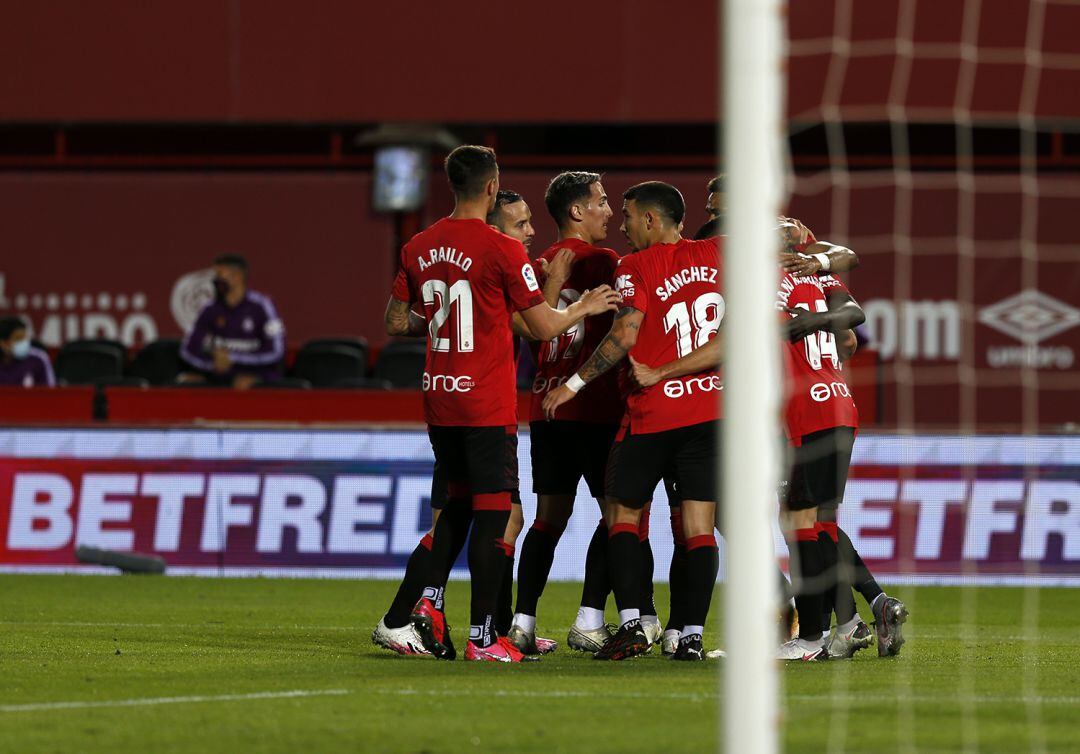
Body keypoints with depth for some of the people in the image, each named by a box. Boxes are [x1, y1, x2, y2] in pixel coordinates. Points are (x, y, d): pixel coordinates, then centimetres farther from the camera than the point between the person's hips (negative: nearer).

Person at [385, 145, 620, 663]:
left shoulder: (418, 248, 5)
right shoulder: (502, 250, -12)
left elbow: (396, 323, 12)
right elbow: (544, 327, -7)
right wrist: (585, 307, 11)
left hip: (438, 400, 6)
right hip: (488, 404, -6)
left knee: (459, 501, 21)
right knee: (492, 512, -2)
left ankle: (429, 600, 6)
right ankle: (482, 637, -4)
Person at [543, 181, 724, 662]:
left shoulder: (636, 267, -6)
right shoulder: (715, 256, 8)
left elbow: (625, 336, -14)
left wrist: (574, 383, -8)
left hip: (653, 412, -4)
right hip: (712, 408, 4)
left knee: (623, 514, 9)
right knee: (699, 526, 3)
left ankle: (631, 624, -3)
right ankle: (692, 635, -2)